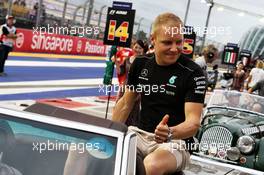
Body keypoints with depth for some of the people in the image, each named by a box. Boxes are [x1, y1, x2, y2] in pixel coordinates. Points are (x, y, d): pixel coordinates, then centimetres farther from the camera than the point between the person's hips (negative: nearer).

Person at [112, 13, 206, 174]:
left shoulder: (193, 73, -13)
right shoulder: (141, 64, 4)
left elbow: (194, 122, -21)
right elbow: (126, 104, 15)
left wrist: (170, 133, -41)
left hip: (175, 141, -4)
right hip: (141, 134, 5)